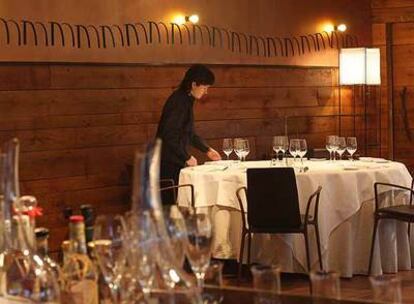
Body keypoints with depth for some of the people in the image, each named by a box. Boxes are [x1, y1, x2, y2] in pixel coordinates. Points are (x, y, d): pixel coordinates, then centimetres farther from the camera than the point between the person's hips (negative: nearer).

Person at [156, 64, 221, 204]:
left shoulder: (186, 100, 14)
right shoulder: (179, 102, -17)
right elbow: (169, 135, -22)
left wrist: (207, 150, 21)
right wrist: (187, 157, -15)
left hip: (175, 161, 10)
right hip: (169, 163, -10)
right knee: (171, 201, -8)